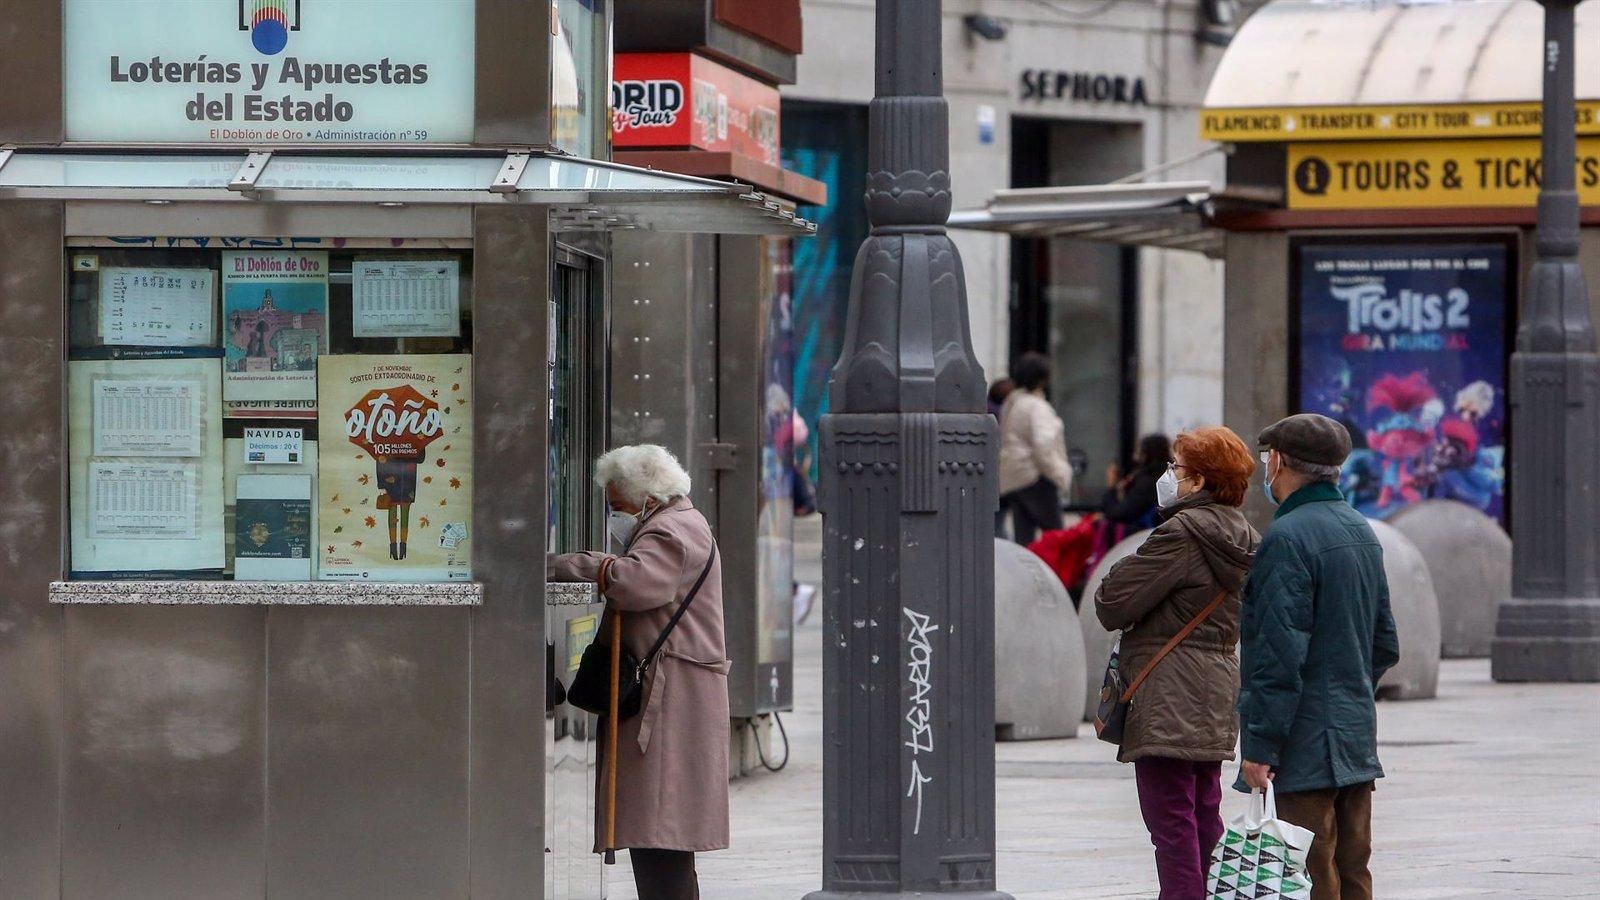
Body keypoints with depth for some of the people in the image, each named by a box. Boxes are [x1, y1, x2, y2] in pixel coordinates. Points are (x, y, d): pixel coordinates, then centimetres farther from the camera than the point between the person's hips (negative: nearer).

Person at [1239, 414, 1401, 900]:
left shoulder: (1287, 537, -15)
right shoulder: (1361, 532, 14)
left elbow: (1280, 654, -20)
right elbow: (1385, 644, 20)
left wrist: (1260, 745, -18)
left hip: (1305, 749, -9)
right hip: (1358, 741, 9)